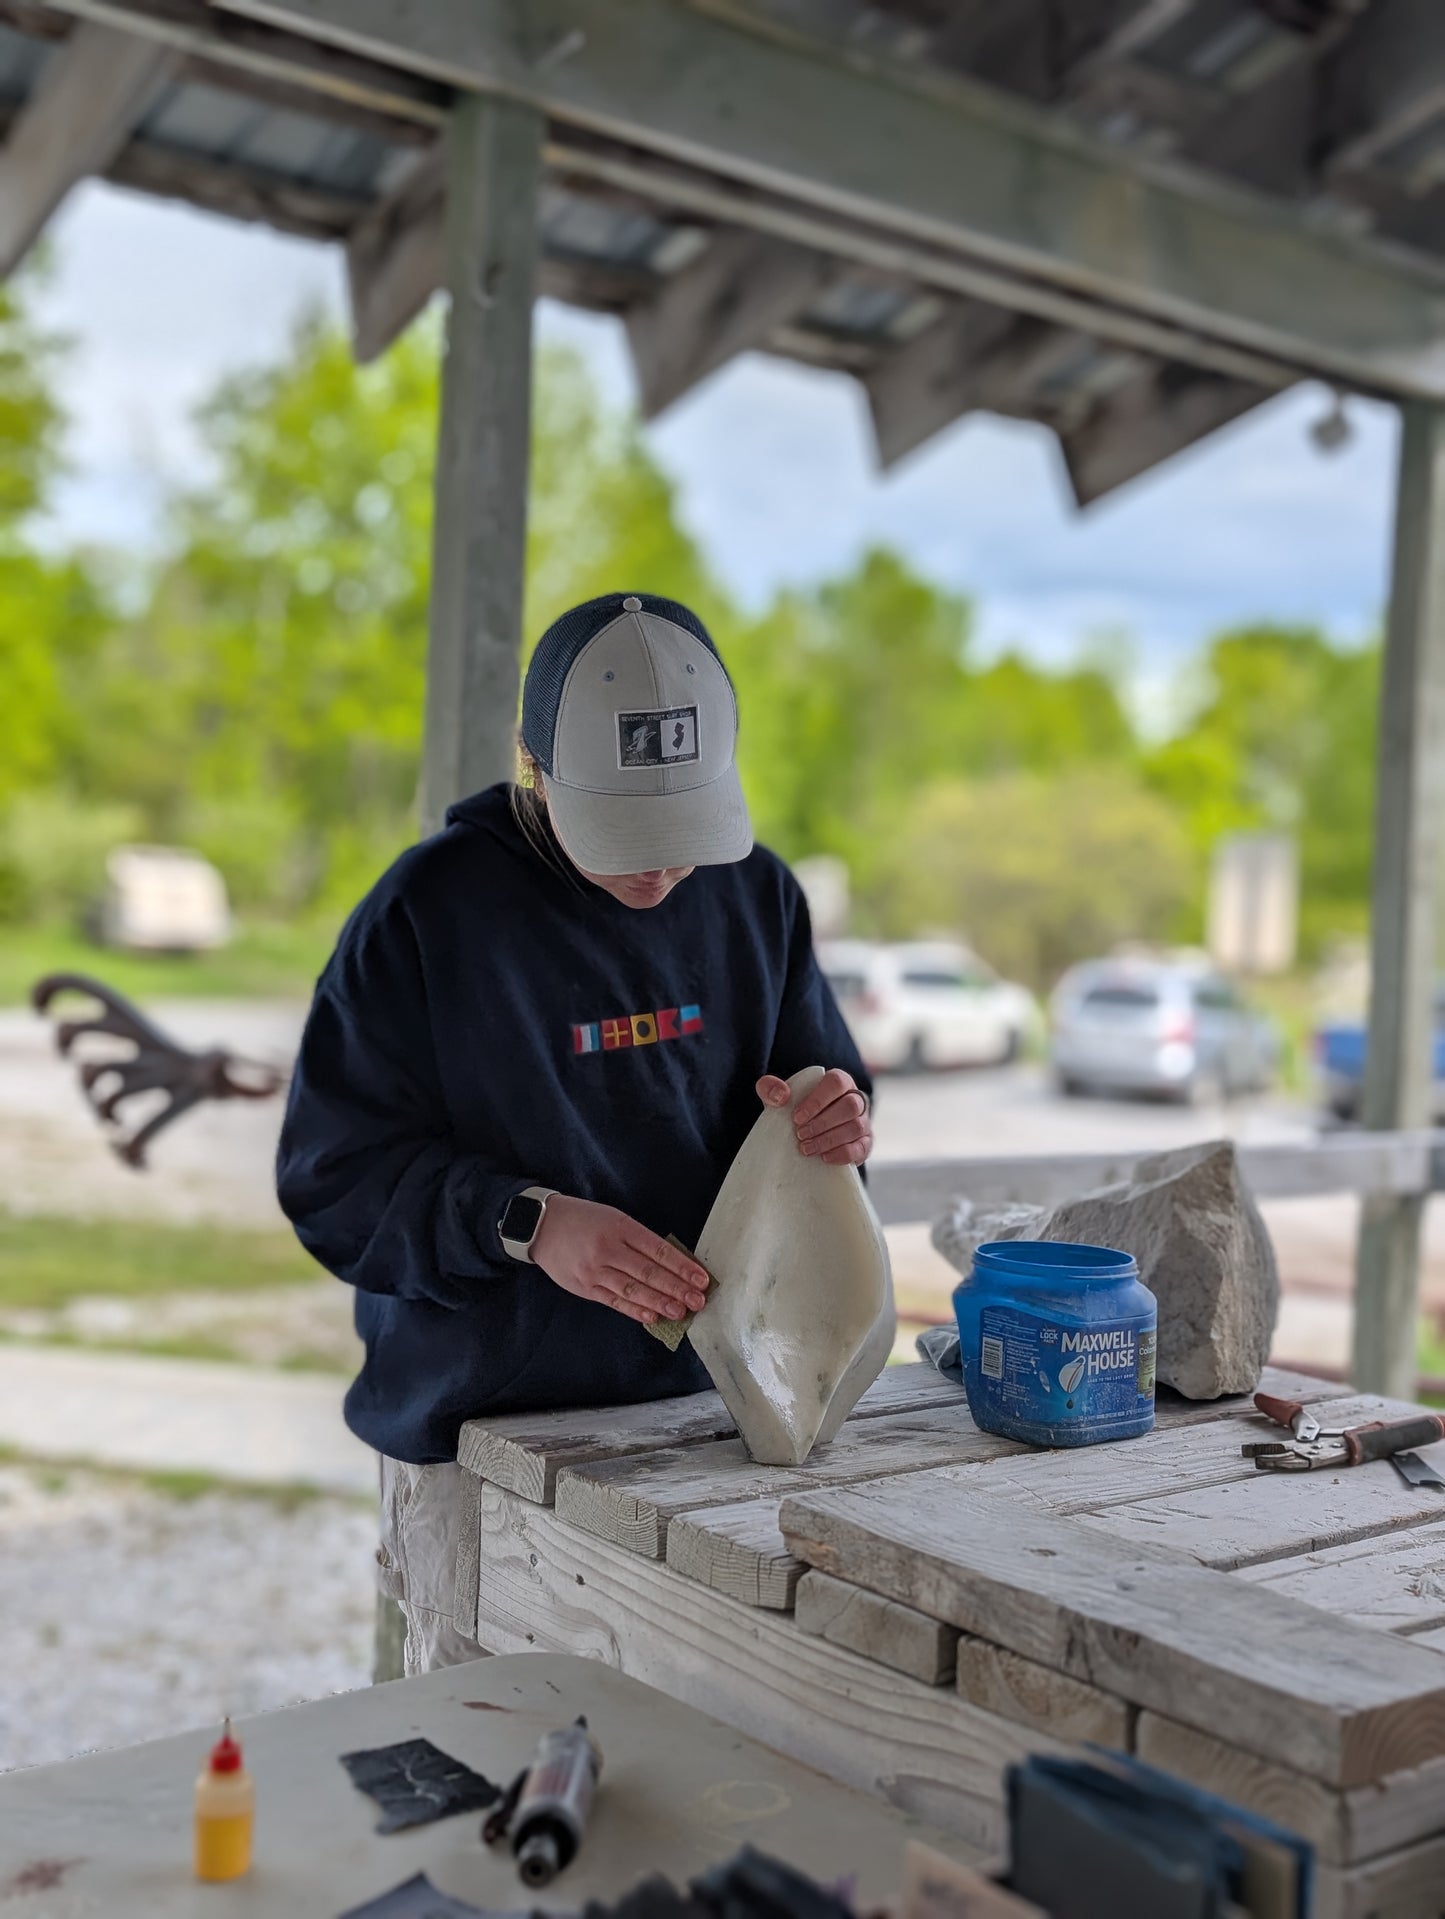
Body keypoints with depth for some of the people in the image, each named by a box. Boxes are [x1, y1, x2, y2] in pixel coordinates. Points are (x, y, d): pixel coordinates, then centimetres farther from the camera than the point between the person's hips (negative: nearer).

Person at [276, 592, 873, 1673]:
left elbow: (819, 1080, 11)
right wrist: (527, 1222, -26)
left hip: (704, 1410, 4)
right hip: (481, 1431, -3)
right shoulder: (429, 908, -11)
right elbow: (332, 1174, -12)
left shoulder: (755, 894, 2)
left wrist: (835, 1125, -13)